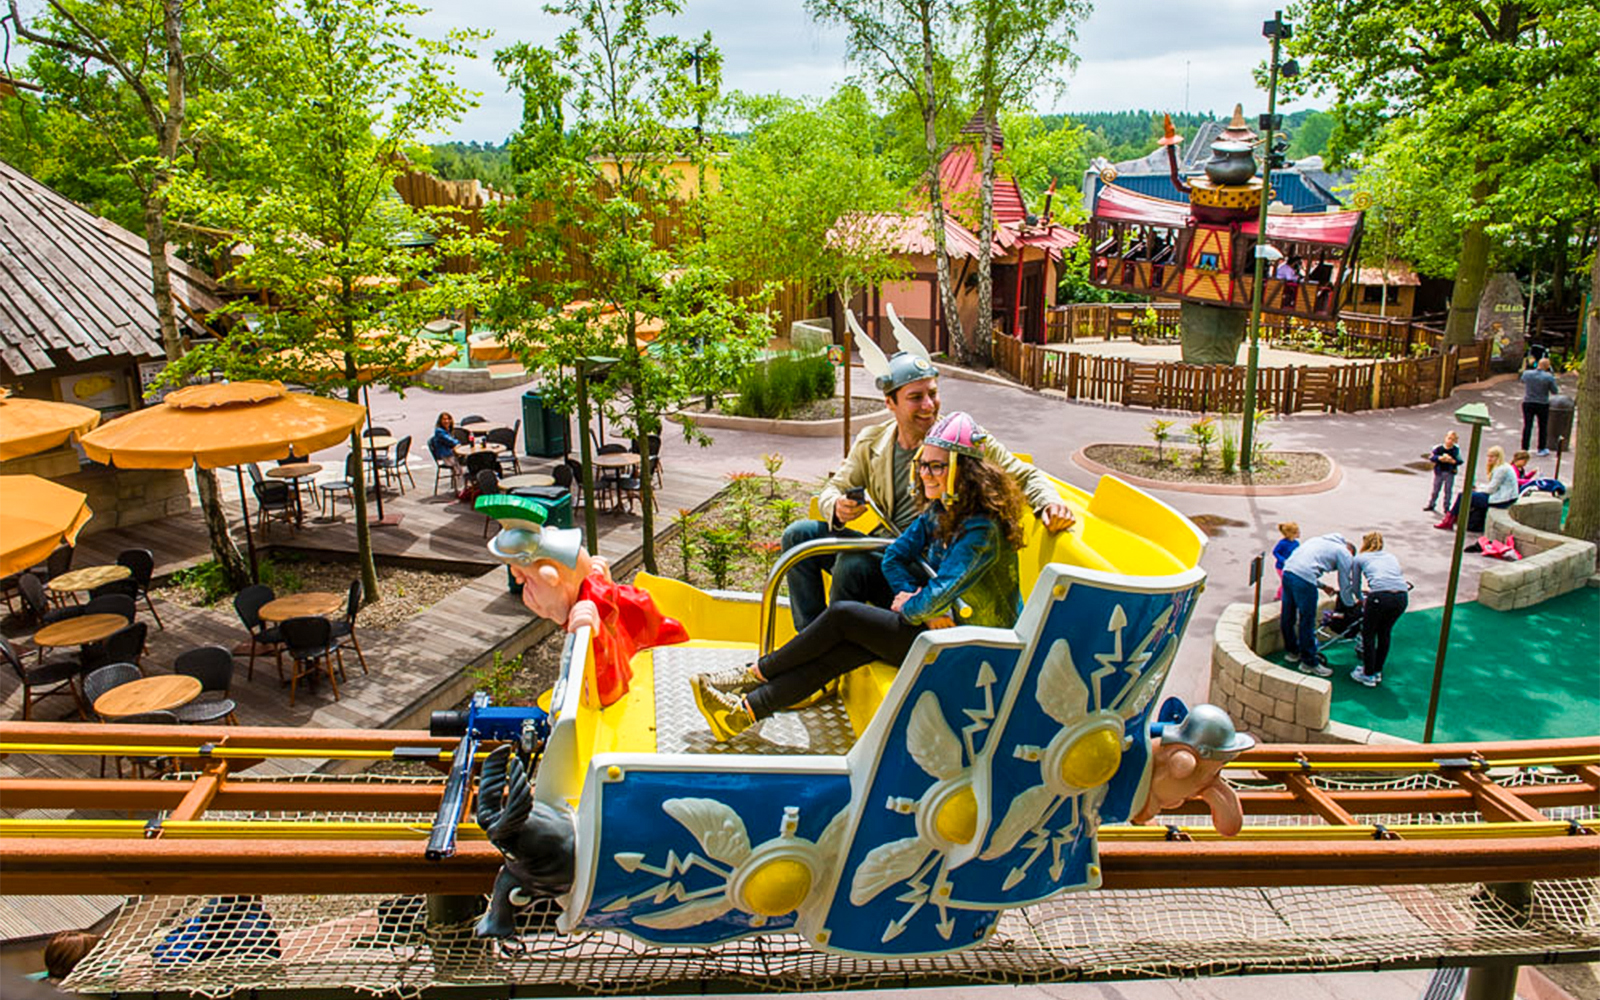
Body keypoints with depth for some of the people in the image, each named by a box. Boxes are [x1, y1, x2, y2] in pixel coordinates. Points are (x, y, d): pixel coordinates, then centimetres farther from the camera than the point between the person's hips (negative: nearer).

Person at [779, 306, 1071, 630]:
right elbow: (833, 488, 9)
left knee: (853, 565, -31)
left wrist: (1050, 503, -19)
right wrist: (837, 509, -16)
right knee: (799, 534, -9)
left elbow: (1024, 476, 3)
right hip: (881, 550, 5)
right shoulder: (871, 443, 6)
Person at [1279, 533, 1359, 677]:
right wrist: (1351, 604, 27)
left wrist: (1323, 586, 37)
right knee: (1307, 622, 3)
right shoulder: (1345, 554, 10)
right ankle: (1309, 663, 13)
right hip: (1304, 579, -8)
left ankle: (1291, 651, 38)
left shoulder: (1323, 540, 30)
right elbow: (1346, 584, 12)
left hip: (1288, 571, 8)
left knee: (1287, 616, 20)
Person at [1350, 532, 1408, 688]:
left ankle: (1368, 675, 19)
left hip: (1380, 597, -4)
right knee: (1384, 633, 23)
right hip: (1402, 597, 4)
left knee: (1368, 635, 14)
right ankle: (1377, 672, 34)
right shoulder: (1391, 558, 31)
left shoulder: (1360, 558, 21)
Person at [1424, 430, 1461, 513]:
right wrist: (1440, 458, -27)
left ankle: (1446, 507, 18)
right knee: (1435, 489, 10)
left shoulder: (1456, 450, -5)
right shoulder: (1438, 448, -8)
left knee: (1448, 490, 8)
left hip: (1450, 473, 0)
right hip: (1439, 471, 0)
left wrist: (1453, 461, -23)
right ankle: (1431, 505, 22)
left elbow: (1460, 461, -4)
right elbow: (1431, 457, -12)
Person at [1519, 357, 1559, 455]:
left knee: (1527, 426, 6)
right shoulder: (1549, 377, -15)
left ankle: (1524, 448, 5)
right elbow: (1555, 391, -8)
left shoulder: (1526, 373, -7)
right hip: (1542, 405, -2)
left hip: (1527, 403, 2)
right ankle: (1541, 449, 23)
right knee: (1542, 427, 13)